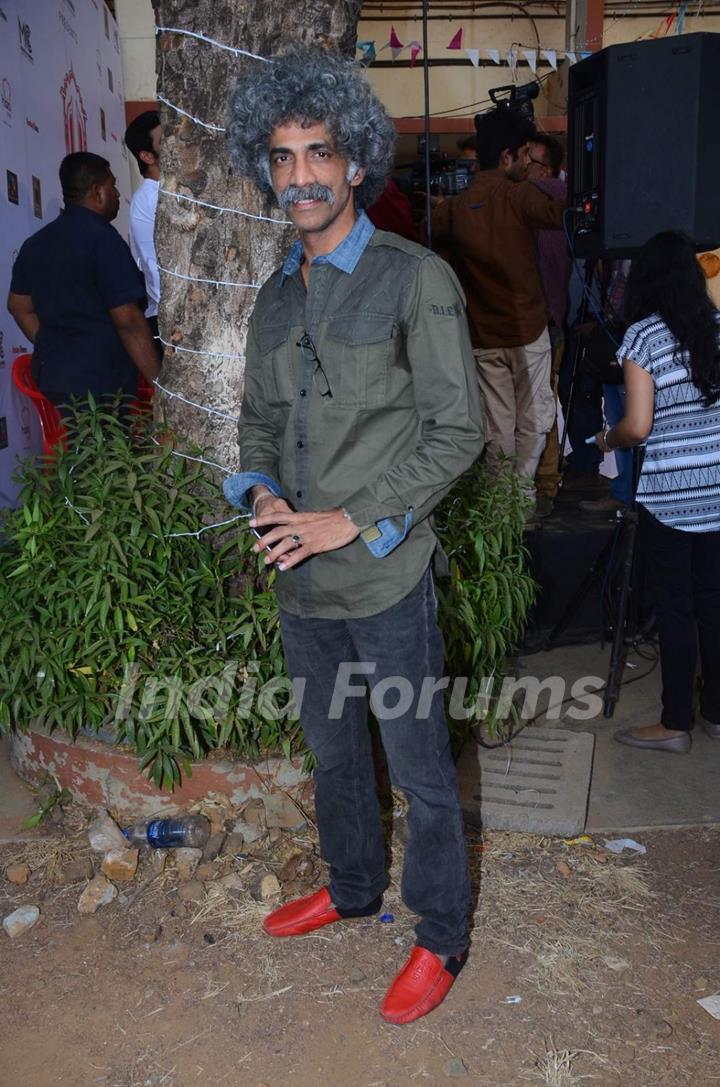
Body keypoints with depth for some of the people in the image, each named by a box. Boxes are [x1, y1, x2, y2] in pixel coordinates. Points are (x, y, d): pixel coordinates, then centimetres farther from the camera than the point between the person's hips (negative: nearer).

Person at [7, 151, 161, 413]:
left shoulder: (35, 243, 12)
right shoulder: (102, 239, -14)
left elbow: (19, 305, 19)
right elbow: (127, 320, -19)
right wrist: (160, 383, -16)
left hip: (51, 377, 8)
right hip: (99, 385, -8)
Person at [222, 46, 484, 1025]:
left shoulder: (416, 279, -9)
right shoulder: (276, 297, 10)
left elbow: (456, 431, -12)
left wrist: (354, 521, -17)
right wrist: (261, 495, -5)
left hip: (385, 581, -6)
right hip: (300, 583, 6)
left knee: (421, 770, 8)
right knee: (333, 752, 22)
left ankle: (441, 939, 30)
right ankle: (353, 889, 46)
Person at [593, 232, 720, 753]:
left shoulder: (643, 335, -8)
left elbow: (638, 426, -13)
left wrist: (608, 440, 7)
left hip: (670, 491, -5)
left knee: (676, 606, 4)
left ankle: (676, 724, 14)